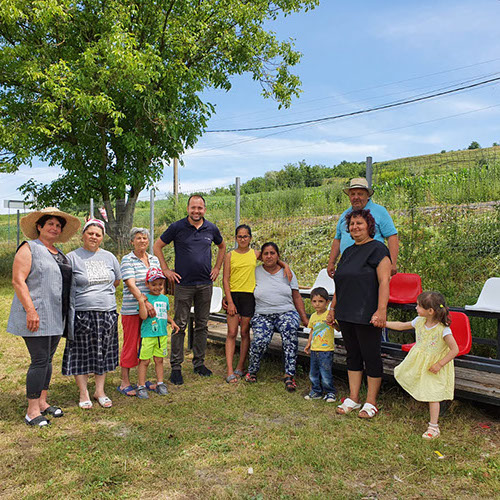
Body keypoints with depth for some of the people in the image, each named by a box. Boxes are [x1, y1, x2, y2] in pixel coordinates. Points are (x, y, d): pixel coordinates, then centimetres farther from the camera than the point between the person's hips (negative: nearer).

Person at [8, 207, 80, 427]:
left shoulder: (60, 254, 17)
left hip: (55, 317, 7)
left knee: (47, 359, 13)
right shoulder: (29, 248, -5)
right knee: (40, 361, -7)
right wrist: (30, 310, -21)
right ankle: (32, 411, 2)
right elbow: (18, 280, -13)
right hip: (36, 317, -7)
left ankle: (42, 403, 24)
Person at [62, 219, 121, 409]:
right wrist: (84, 297, -5)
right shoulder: (72, 257, -3)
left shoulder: (109, 257, 10)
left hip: (107, 313, 4)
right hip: (82, 313, -3)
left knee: (104, 353, 10)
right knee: (82, 353, 4)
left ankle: (100, 391, 23)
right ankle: (83, 393, 18)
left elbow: (116, 281, 19)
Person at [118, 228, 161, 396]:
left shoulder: (154, 259, 12)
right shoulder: (127, 260, -6)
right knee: (130, 344, 1)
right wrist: (144, 302, -27)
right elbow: (131, 284, -16)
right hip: (132, 309, -5)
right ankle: (125, 382, 12)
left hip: (151, 308, 6)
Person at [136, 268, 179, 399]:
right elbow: (143, 316, -18)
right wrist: (141, 302, -25)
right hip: (148, 335, -5)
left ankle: (160, 384, 25)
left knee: (159, 360, 14)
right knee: (144, 360, 1)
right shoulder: (145, 298, -9)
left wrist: (172, 322, 9)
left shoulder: (164, 298, 11)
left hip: (162, 334, 5)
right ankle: (141, 386, 11)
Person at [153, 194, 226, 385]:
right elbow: (157, 246, 4)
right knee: (180, 325, -1)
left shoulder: (211, 229, 5)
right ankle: (176, 367, 9)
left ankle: (199, 363, 23)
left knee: (202, 325, 11)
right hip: (183, 284, -3)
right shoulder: (177, 227, -3)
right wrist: (166, 270, -2)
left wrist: (217, 268, 12)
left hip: (205, 284, 3)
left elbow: (222, 246, 23)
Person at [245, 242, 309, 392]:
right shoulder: (256, 272, 7)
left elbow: (296, 297, 13)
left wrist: (304, 319, 7)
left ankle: (289, 375, -28)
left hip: (286, 312, 0)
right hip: (262, 315, 0)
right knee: (260, 340, -29)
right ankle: (252, 371, 1)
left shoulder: (287, 272, 10)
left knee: (290, 329, -34)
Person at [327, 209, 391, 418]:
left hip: (367, 316, -8)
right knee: (353, 355, 14)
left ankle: (371, 403, 15)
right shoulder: (348, 251, 16)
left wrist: (381, 310, -23)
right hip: (346, 314, 8)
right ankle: (353, 399, 25)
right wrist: (333, 308, 20)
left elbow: (384, 282, -15)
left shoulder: (377, 249, -7)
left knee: (371, 357, 3)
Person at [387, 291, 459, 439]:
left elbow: (455, 350, -22)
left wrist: (439, 364, -22)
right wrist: (383, 323, 2)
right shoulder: (419, 321, -9)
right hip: (418, 361, 6)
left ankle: (433, 427, 11)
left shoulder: (443, 330, -26)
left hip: (433, 366, -6)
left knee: (432, 395, -2)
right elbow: (402, 326, 6)